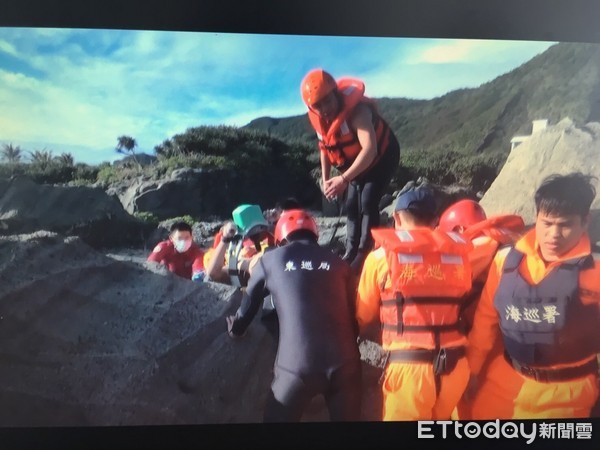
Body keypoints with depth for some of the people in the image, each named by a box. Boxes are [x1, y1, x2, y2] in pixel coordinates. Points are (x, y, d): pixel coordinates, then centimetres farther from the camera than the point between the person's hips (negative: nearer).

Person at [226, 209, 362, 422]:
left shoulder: (271, 260, 8)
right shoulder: (337, 262, 12)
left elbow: (249, 303, 19)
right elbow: (355, 314, 15)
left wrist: (236, 329, 39)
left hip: (297, 365, -2)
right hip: (343, 362, 2)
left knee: (277, 417, 18)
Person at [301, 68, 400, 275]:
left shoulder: (357, 110, -37)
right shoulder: (318, 117, -14)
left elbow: (370, 150, -48)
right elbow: (325, 147, 3)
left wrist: (344, 179, -53)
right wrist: (325, 180, -3)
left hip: (382, 156, -7)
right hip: (357, 162, 7)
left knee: (368, 202, -18)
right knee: (352, 205, 7)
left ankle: (365, 253, -14)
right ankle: (352, 251, 17)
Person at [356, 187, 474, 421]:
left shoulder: (382, 256, -2)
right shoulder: (458, 254, 5)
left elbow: (363, 316, 8)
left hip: (409, 366, -4)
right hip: (456, 366, 4)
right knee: (440, 417, 26)